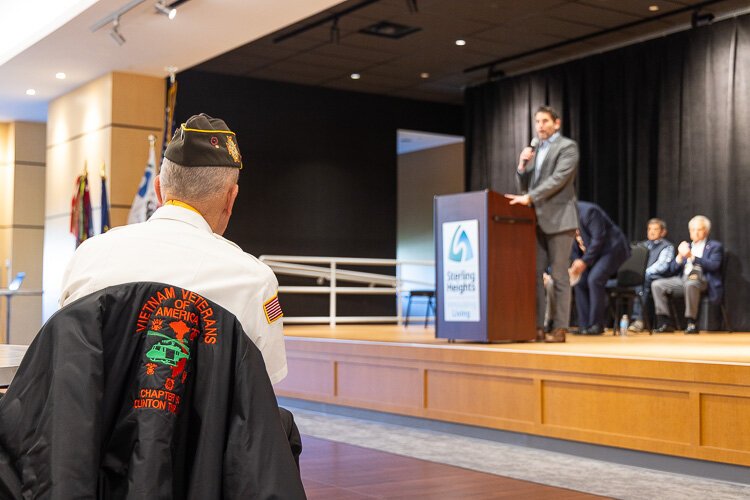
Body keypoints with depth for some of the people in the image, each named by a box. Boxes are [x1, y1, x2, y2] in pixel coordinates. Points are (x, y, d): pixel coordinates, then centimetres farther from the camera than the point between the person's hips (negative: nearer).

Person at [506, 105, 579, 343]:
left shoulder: (567, 147, -2)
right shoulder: (535, 151, 19)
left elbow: (558, 179, -15)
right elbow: (523, 187, 19)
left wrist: (529, 198, -21)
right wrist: (522, 166, 0)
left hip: (558, 219, -7)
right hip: (537, 220, 7)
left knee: (559, 275, -5)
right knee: (534, 275, 4)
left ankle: (560, 328, -3)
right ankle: (537, 327, 8)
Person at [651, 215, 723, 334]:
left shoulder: (715, 246, 10)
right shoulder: (687, 246, 25)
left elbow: (714, 265, -11)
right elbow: (672, 270, 18)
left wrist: (692, 257, -20)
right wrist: (680, 256, -2)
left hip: (702, 280, -6)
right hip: (683, 279, 6)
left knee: (690, 284, -40)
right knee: (656, 285, -15)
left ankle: (691, 323, -31)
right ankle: (665, 323, -15)